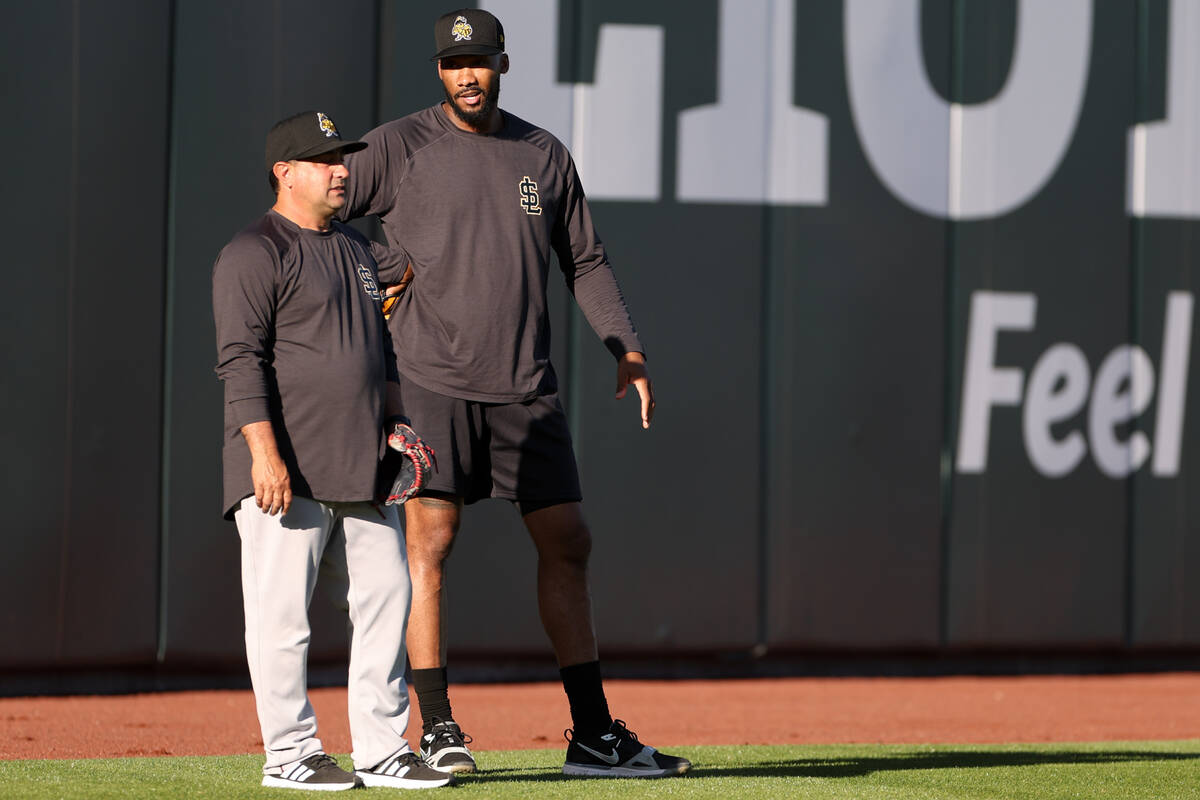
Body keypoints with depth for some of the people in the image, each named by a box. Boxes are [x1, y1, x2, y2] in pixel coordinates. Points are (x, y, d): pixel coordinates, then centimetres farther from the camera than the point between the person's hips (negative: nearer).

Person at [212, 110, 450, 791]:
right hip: (286, 470, -8)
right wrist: (264, 452, -22)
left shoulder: (357, 249, 20)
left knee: (386, 597, 6)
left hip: (363, 472, 8)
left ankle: (382, 750, 12)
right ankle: (290, 754, 1)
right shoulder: (256, 253, -7)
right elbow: (241, 360, -14)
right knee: (283, 611, -5)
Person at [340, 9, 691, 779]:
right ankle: (438, 729, -5)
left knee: (568, 542, 4)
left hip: (527, 390, 4)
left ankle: (593, 735, 10)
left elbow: (586, 259, 16)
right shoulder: (398, 147, -1)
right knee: (431, 540, -10)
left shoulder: (546, 156, 12)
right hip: (433, 384, -4)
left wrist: (627, 345, 5)